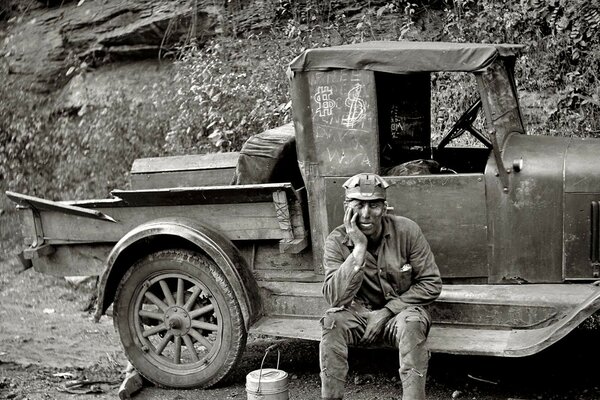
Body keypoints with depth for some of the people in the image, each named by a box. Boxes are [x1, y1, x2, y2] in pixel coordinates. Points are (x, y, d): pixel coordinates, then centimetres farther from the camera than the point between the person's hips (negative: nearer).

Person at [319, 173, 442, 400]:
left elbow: (431, 284, -10)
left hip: (400, 311, -1)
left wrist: (388, 311, -17)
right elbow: (335, 298, -25)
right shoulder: (337, 241, -13)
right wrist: (359, 248, -31)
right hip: (359, 312, 1)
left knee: (411, 323, -34)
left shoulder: (407, 231, -14)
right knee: (332, 321, -28)